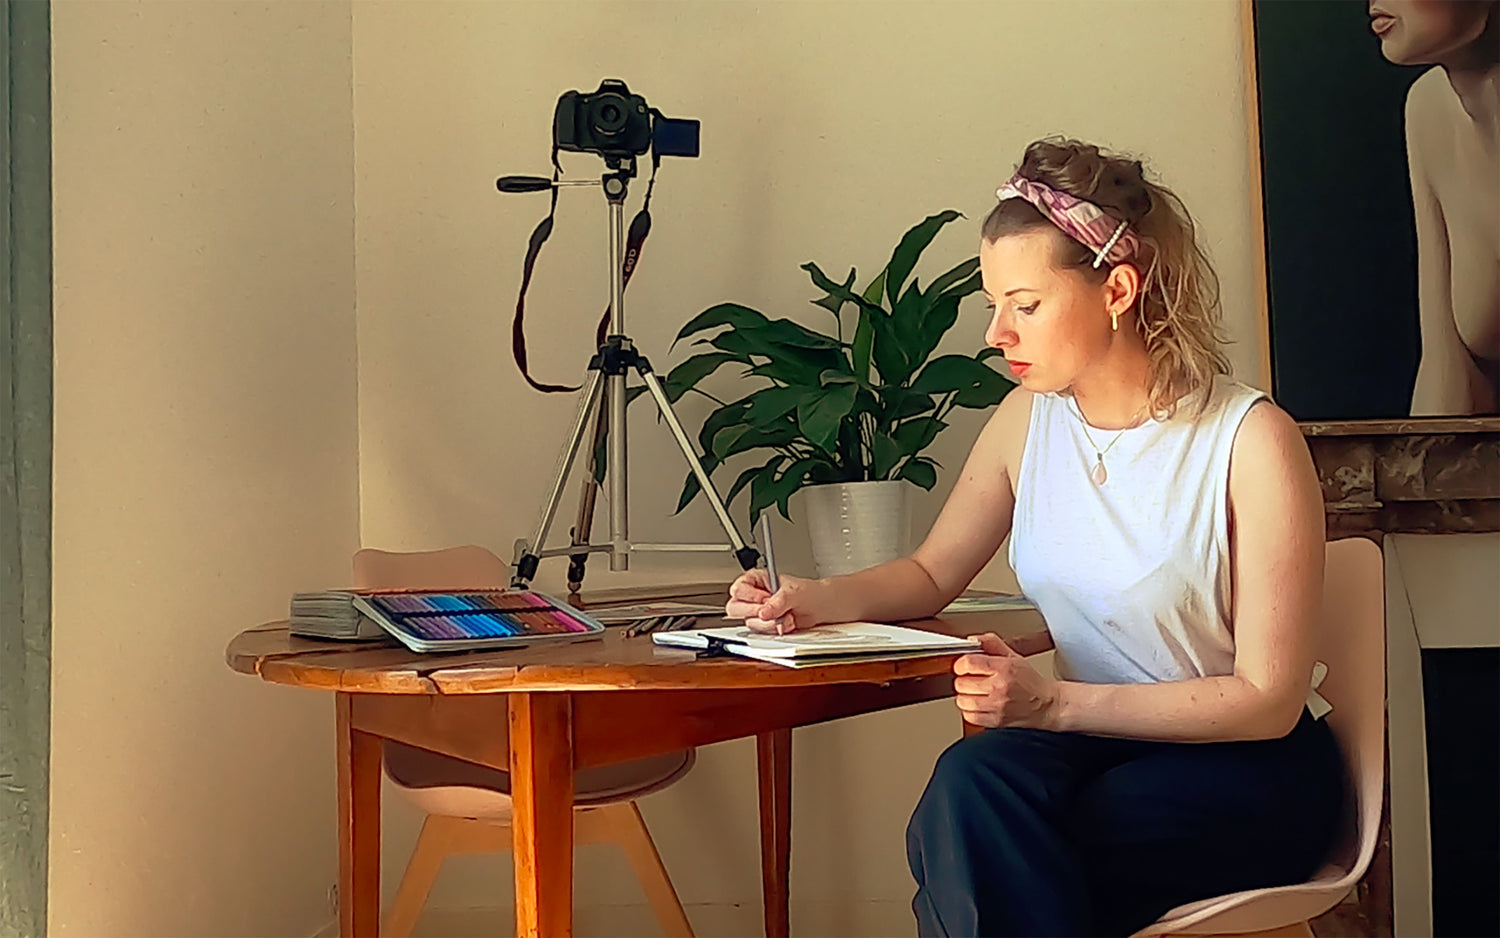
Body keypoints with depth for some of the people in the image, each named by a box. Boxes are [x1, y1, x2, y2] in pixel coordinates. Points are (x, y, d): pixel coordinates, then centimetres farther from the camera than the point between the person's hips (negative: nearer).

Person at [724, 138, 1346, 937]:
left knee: (985, 850, -30)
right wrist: (816, 601, -5)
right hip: (1098, 743, 5)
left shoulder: (1250, 440, -16)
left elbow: (1267, 699, -15)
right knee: (971, 778, -31)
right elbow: (931, 575, 16)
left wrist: (1055, 703, -23)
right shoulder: (1029, 420, 1)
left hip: (1249, 767, -4)